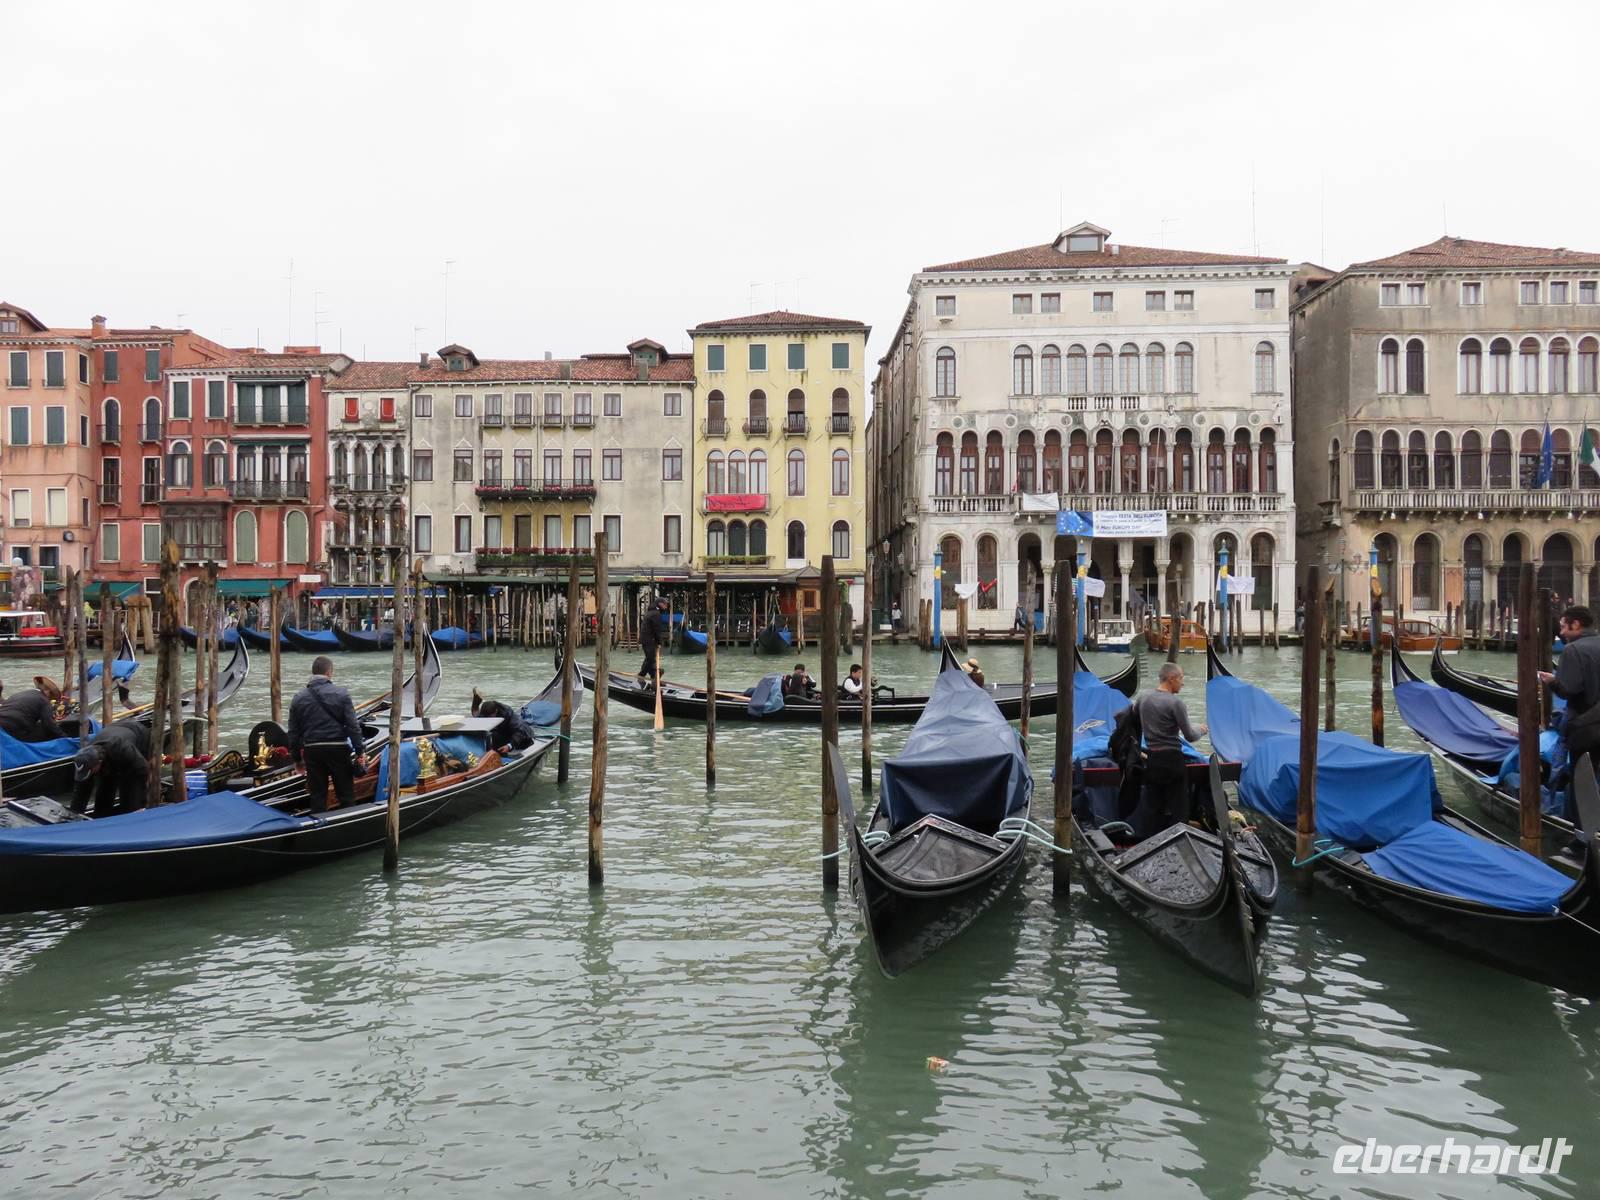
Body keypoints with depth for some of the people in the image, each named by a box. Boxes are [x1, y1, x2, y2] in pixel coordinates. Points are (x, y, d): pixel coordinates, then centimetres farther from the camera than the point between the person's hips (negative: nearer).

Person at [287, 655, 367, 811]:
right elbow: (353, 725, -9)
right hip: (337, 748, -2)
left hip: (311, 750, 3)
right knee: (346, 793, 7)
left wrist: (296, 756, 15)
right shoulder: (341, 694, -6)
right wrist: (360, 752, -3)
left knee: (317, 795, 11)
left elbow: (293, 731, 6)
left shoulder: (299, 697, 3)